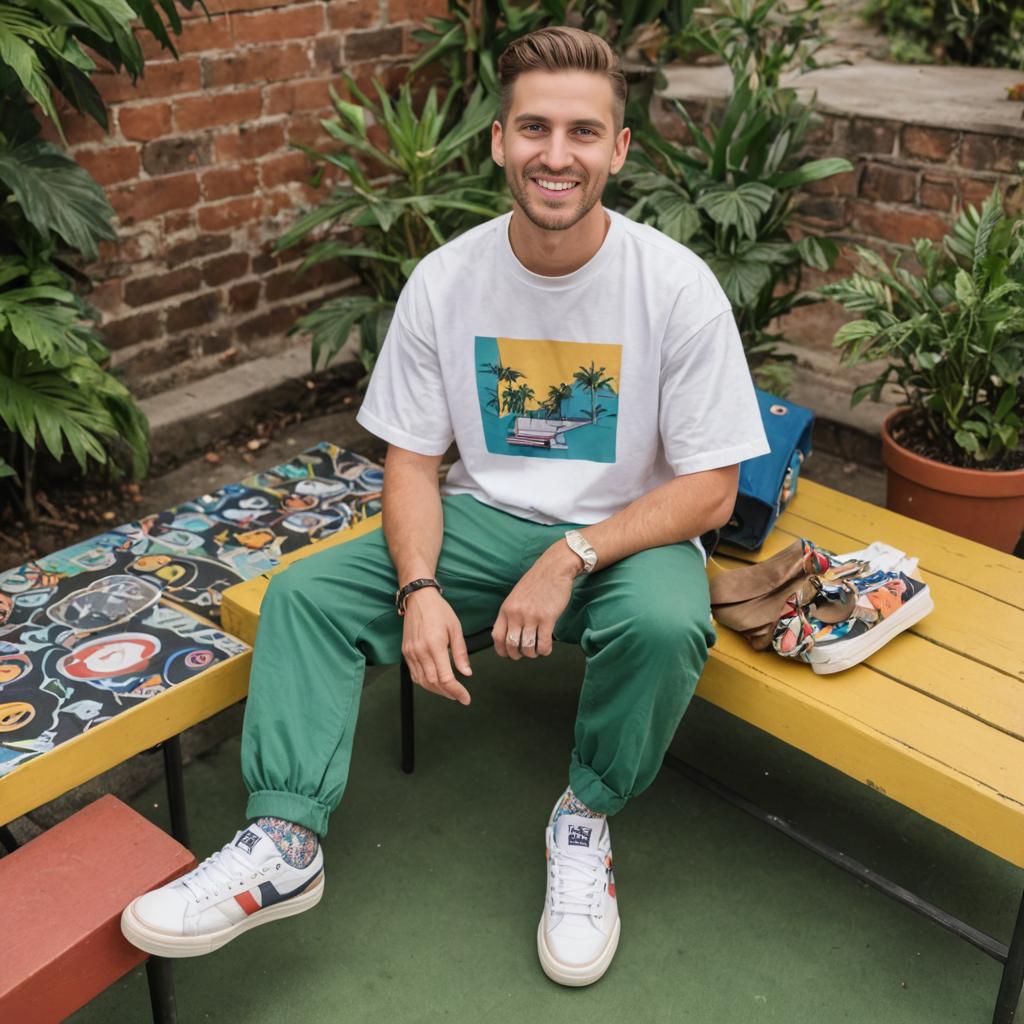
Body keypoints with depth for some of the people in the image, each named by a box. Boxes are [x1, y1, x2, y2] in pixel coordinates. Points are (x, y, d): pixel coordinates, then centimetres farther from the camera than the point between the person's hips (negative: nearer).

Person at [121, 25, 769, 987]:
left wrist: (572, 557, -25)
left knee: (665, 621, -35)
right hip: (485, 518, 3)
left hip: (629, 535, -2)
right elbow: (411, 459, -1)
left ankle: (586, 818, -6)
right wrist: (421, 588, -18)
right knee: (305, 592, -15)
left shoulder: (676, 286, -14)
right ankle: (285, 843, -11)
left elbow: (711, 490, -13)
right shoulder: (445, 281, -6)